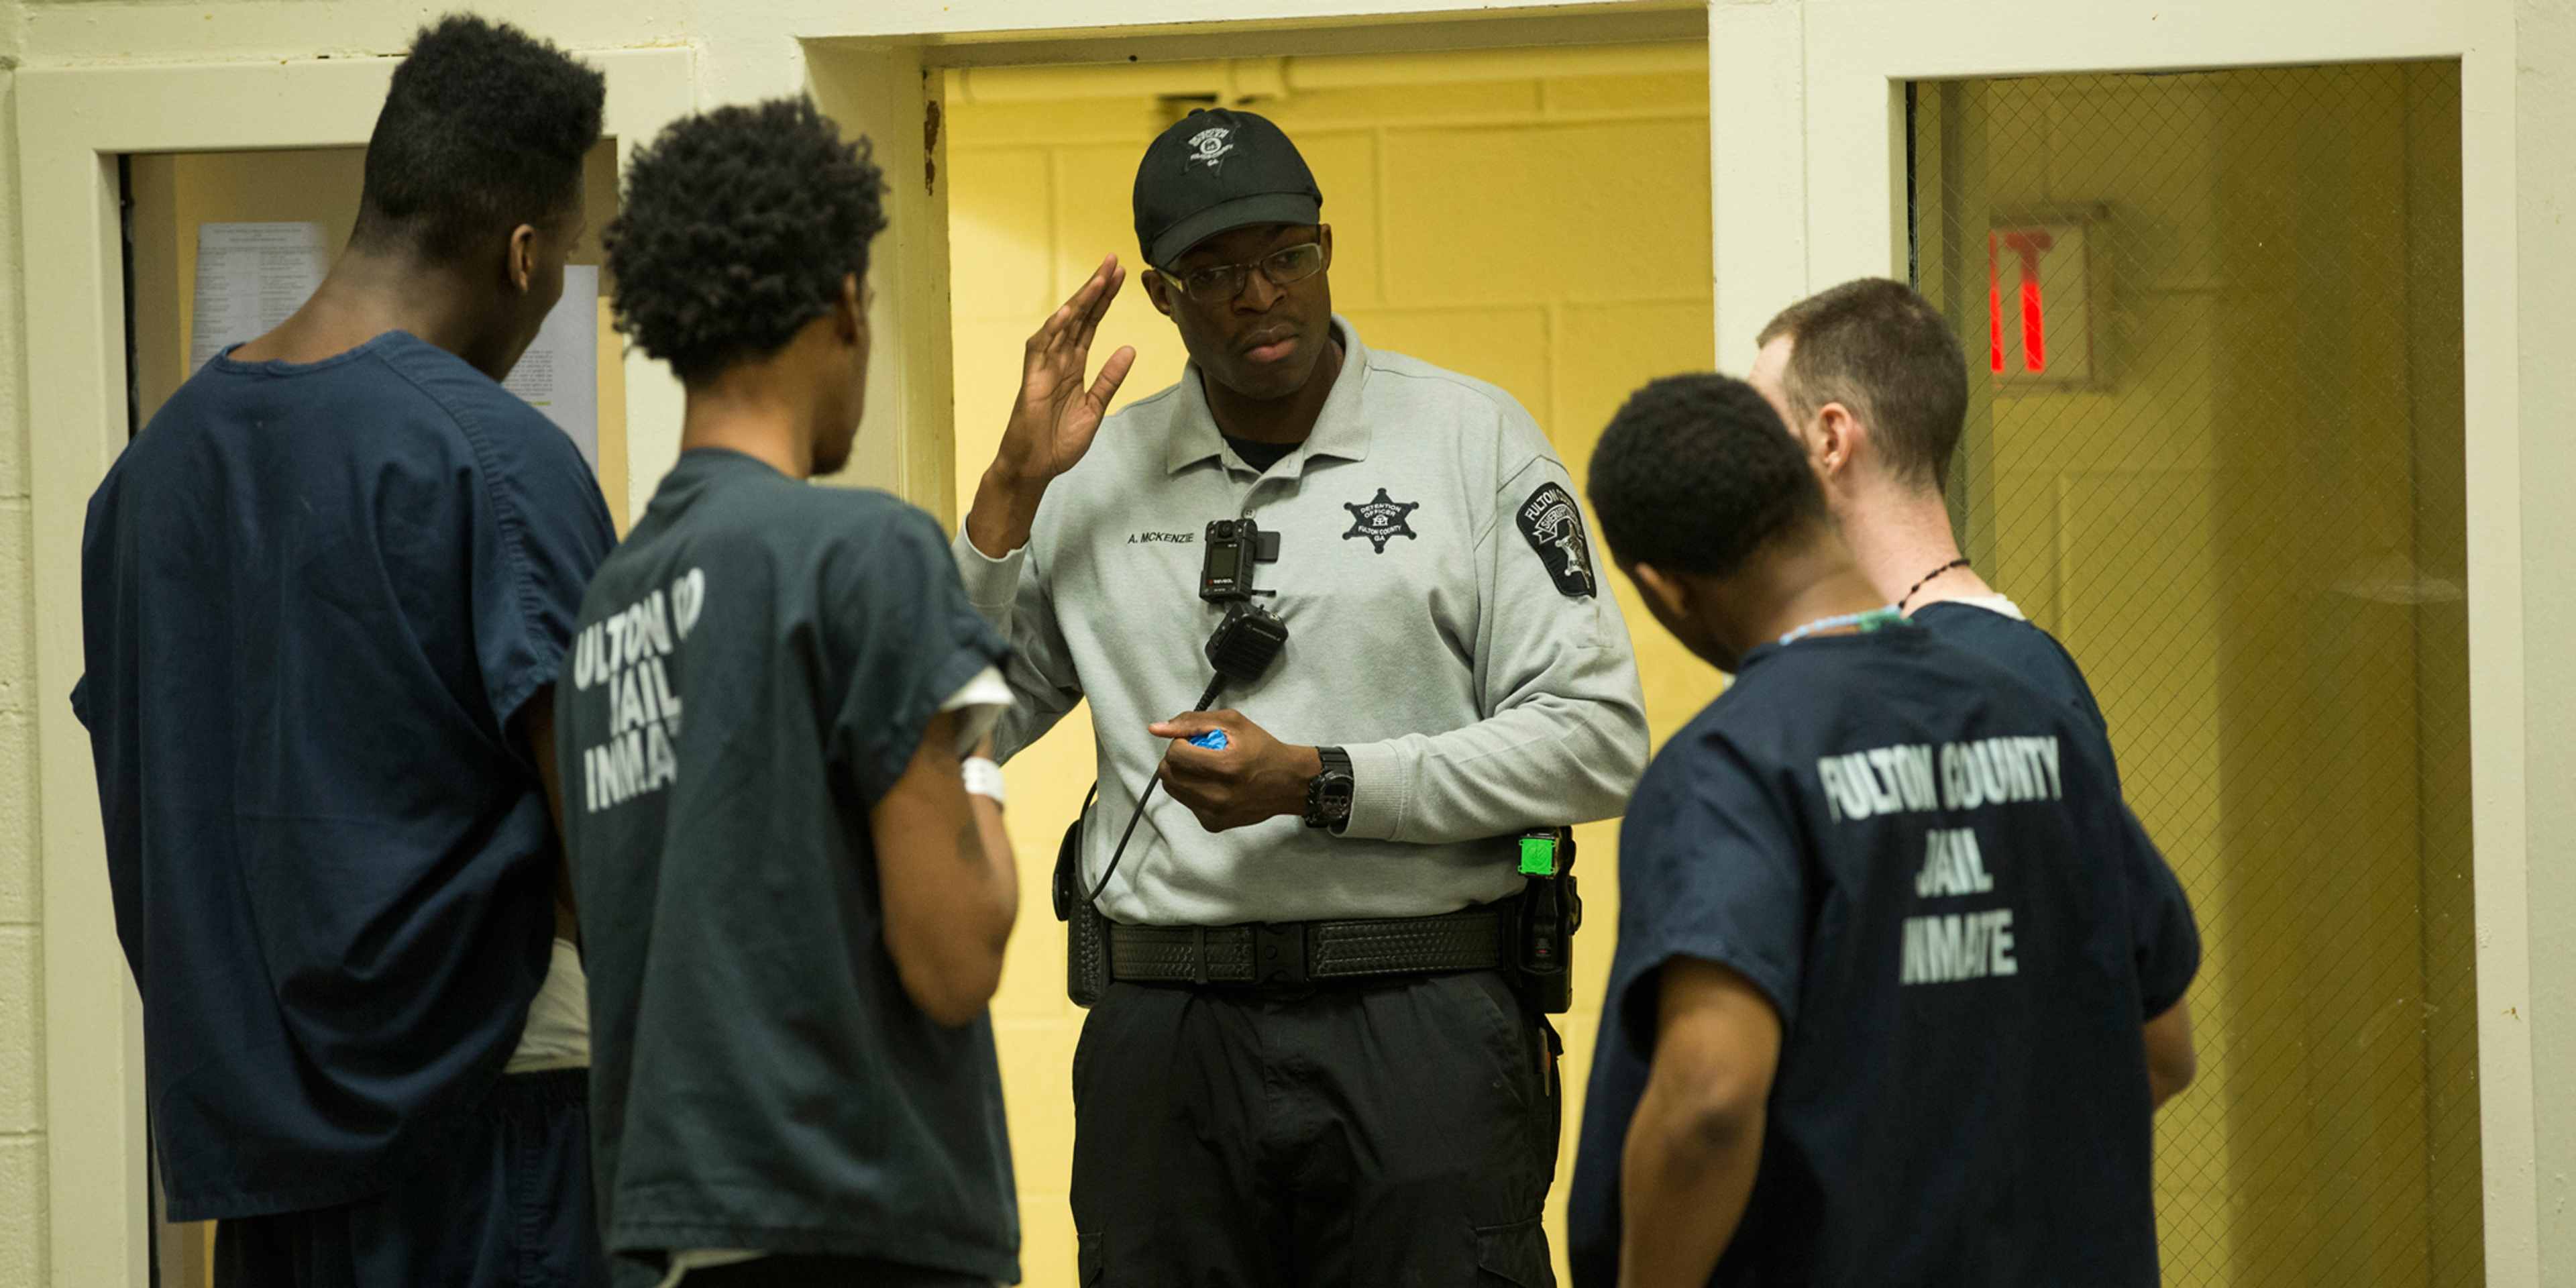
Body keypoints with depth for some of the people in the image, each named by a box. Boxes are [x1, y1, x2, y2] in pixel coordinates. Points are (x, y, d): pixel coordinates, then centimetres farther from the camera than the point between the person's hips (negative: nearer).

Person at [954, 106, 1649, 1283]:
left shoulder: (1472, 438, 2)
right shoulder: (1097, 475, 10)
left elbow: (1596, 742, -5)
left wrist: (1320, 786, -13)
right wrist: (1013, 488, -1)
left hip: (1420, 1023, -2)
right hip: (1164, 1038, 3)